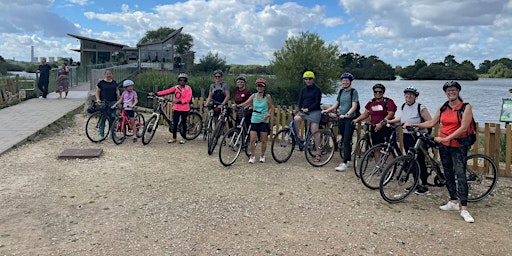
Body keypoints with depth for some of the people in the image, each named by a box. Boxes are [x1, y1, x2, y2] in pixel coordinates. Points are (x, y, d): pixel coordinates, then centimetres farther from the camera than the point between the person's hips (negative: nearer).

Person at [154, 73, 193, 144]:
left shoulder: (188, 88, -3)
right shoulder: (176, 87, 5)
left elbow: (188, 98, -15)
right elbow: (167, 91, -2)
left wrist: (180, 102, -27)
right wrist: (157, 93, -11)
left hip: (185, 109, -2)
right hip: (176, 108, 2)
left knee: (184, 123, 7)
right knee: (174, 123, 4)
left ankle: (183, 138, 19)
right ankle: (174, 138, 17)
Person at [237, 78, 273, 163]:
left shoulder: (267, 96, -1)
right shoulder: (254, 96, 5)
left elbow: (271, 108, 2)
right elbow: (246, 103, -3)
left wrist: (268, 115, -14)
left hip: (264, 121, -2)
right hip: (254, 120, 2)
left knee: (263, 140, 4)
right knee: (252, 139, -5)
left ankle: (262, 156, 22)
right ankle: (252, 156, 12)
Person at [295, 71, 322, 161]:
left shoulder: (317, 89, -1)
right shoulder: (303, 90, 15)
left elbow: (317, 103, -8)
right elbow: (300, 101, 11)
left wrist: (308, 109, -18)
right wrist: (301, 109, -8)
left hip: (315, 111, -4)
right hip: (304, 111, 5)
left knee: (315, 132, -13)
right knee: (296, 118, -29)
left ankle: (318, 153, -7)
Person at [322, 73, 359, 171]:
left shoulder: (353, 91, -6)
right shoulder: (341, 91, 13)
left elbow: (354, 106, -14)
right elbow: (337, 104, 19)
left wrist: (347, 114, -27)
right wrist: (327, 110, 9)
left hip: (349, 119, -6)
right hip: (341, 118, 6)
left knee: (346, 141, -10)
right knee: (345, 140, 11)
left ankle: (344, 163, -11)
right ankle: (348, 161, 21)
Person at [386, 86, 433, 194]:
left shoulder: (420, 107, -12)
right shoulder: (404, 106, 10)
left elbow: (430, 122, -14)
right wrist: (390, 121, 27)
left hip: (418, 137, -7)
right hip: (406, 136, 7)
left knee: (420, 161, -4)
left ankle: (424, 186, 8)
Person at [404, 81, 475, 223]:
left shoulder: (466, 107, -8)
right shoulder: (443, 108, 8)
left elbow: (463, 128, -17)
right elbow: (431, 123, 13)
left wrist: (446, 138, -21)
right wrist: (414, 125, 6)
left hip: (458, 146, -6)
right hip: (444, 146, 6)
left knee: (460, 175, -11)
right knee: (448, 174, 12)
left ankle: (464, 209, -10)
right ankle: (453, 202, 24)